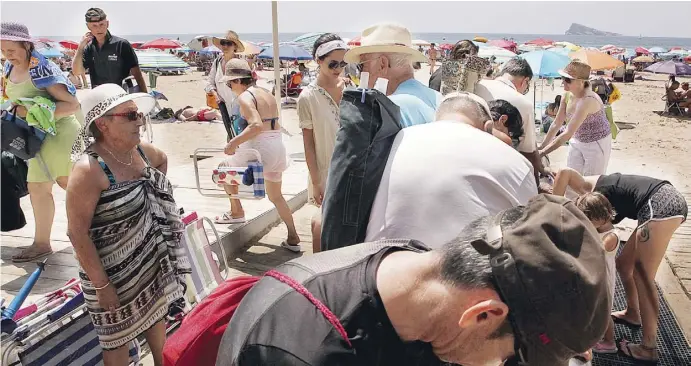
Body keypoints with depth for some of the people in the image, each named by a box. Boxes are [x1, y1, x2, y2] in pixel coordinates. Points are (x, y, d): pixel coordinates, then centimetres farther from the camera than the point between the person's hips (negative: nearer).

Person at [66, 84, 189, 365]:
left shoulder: (141, 151, -3)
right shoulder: (89, 170, -26)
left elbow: (162, 159, 22)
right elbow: (77, 233, -24)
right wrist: (101, 285, -21)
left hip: (153, 260, 7)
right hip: (115, 271, -7)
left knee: (156, 316, 25)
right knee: (118, 337, 13)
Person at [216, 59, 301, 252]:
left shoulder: (244, 97, -11)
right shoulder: (266, 94, 15)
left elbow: (256, 125, -27)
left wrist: (233, 143, -22)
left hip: (258, 149, -8)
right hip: (277, 148, 8)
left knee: (225, 169, 19)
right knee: (276, 196, 19)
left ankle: (236, 213, 21)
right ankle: (293, 239, 18)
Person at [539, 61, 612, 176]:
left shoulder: (588, 100, -31)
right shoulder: (567, 96, -9)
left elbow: (568, 134, -34)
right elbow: (556, 124, 0)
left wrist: (542, 152, -33)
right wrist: (541, 147, -4)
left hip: (597, 144, -7)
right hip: (577, 142, 7)